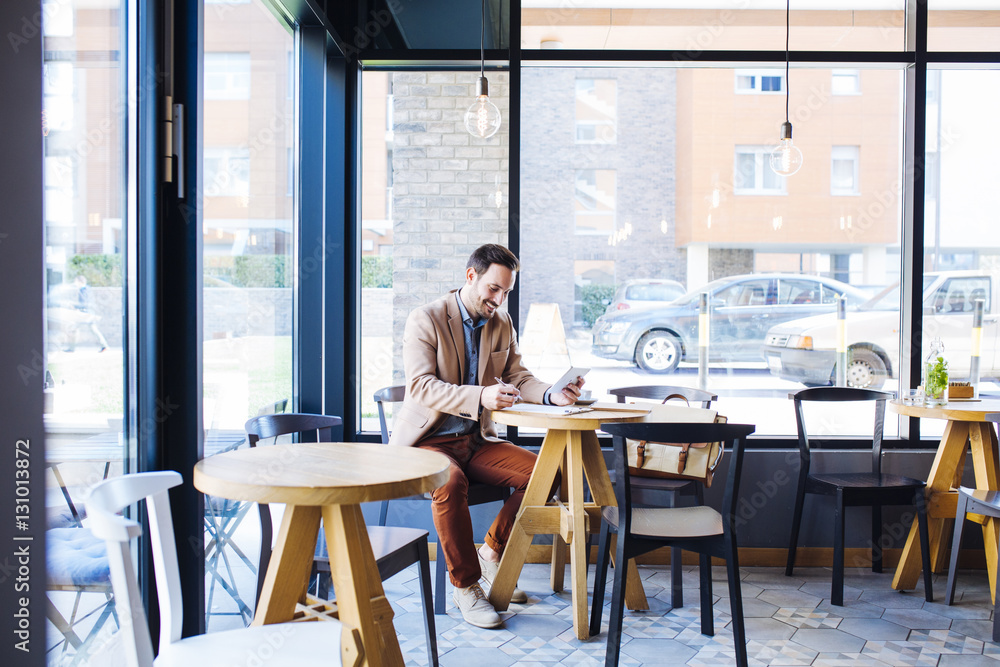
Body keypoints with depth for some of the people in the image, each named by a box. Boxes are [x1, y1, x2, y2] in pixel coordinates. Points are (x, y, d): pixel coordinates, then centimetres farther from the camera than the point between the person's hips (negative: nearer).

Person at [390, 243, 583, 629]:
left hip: (476, 441, 6)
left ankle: (492, 552, 6)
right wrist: (481, 397, -37)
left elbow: (518, 378, 6)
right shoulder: (425, 320, -11)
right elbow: (421, 386, -22)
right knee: (450, 482, -37)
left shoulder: (502, 324, 8)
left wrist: (553, 395, -17)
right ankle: (465, 585, -18)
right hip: (427, 440, -6)